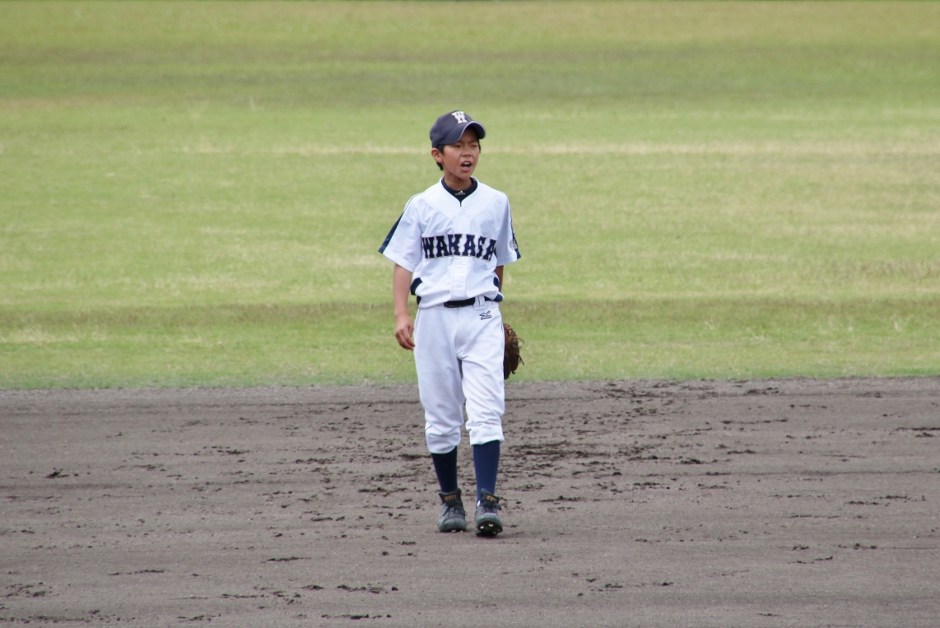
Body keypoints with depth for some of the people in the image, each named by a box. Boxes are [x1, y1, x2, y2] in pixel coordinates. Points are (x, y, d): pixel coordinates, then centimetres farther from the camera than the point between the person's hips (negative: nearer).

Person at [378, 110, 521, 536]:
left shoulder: (496, 204, 8)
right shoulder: (421, 207, 4)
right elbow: (403, 263, 3)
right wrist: (401, 314, -8)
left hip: (482, 315, 0)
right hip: (434, 315, 0)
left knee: (486, 412, -12)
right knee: (441, 416, 5)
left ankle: (487, 501, -16)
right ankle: (449, 500, 17)